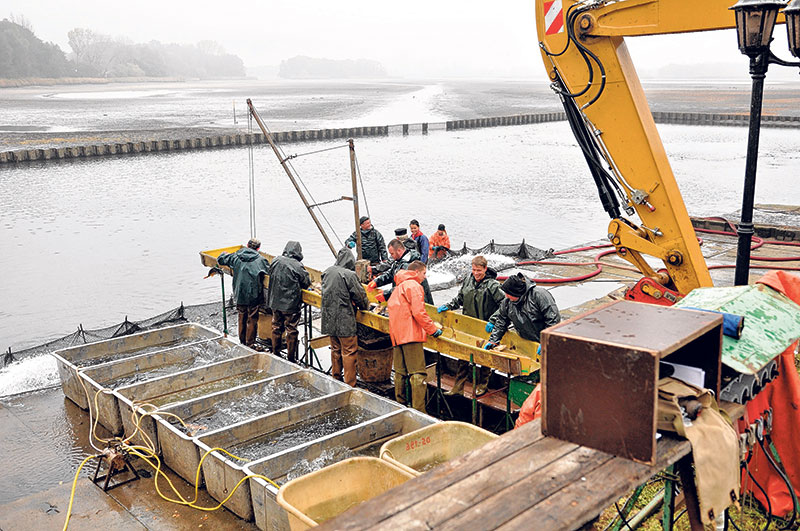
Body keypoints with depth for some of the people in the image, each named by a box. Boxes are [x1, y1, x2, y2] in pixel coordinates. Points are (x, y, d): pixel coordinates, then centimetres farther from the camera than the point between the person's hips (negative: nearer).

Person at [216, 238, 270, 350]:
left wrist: (224, 254, 32)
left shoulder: (235, 257, 0)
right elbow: (269, 272, -7)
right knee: (252, 320, 5)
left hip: (239, 294, 4)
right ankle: (250, 345, 9)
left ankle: (242, 342, 29)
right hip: (253, 295, -4)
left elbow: (220, 259, 10)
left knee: (242, 318, 18)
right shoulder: (261, 260, -10)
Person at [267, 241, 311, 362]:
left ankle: (275, 353, 31)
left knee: (276, 328, 19)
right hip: (291, 304, -5)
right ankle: (291, 358, 13)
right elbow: (307, 283, -7)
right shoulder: (297, 266, -16)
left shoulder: (275, 261, -3)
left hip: (275, 302, 5)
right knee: (291, 331, 6)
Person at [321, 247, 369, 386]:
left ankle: (335, 378, 31)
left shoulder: (327, 272, 3)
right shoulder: (349, 274, -17)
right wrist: (365, 306, 11)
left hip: (329, 319, 7)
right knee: (349, 352, 2)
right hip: (345, 320, -7)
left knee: (335, 349, 20)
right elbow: (360, 295, -10)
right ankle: (350, 385, 6)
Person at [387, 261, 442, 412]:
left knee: (400, 372, 14)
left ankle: (400, 404, 19)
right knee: (417, 373, -11)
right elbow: (418, 312, -16)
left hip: (396, 334, 10)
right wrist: (433, 329, -8)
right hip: (410, 333, -10)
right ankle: (419, 411, -16)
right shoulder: (414, 285, -6)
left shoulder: (399, 286, 24)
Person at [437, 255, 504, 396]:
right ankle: (459, 385, 19)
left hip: (485, 328, -5)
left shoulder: (492, 285, -14)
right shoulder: (468, 281, 3)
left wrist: (493, 320, -20)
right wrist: (447, 306, 4)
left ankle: (482, 385, 25)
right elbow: (459, 298, 17)